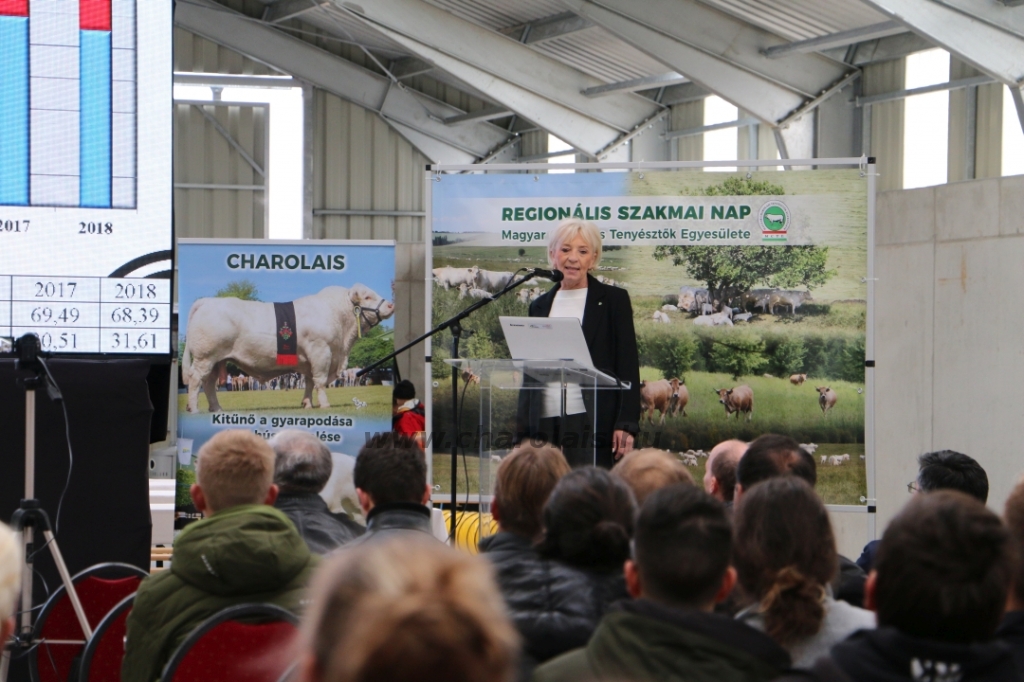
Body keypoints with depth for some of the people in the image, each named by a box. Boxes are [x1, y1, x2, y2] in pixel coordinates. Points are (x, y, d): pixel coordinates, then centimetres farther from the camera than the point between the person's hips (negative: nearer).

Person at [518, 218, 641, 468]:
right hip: (545, 425, 4)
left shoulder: (614, 300, 4)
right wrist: (522, 433, 12)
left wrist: (626, 424, -10)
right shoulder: (540, 306, 16)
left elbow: (628, 366, 0)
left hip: (591, 426, -4)